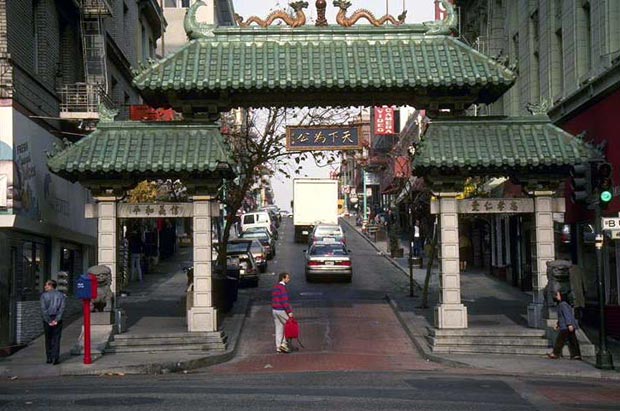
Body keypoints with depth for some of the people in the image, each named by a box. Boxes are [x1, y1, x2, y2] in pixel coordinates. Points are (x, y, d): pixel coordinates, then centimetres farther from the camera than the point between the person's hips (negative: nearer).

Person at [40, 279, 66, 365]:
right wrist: (56, 320, -10)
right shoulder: (61, 295, 4)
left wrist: (48, 321, -9)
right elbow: (62, 308, -7)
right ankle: (55, 358, -5)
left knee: (48, 339, 11)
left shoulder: (44, 295, -2)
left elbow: (43, 309, -10)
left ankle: (49, 358, 12)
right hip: (57, 320, 1)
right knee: (56, 340, 2)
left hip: (47, 319, -1)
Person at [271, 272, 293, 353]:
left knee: (278, 329, 11)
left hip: (274, 310, 9)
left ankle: (278, 347, 12)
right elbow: (284, 301, -21)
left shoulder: (275, 287, 14)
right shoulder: (282, 287, -16)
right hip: (282, 310, -9)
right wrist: (289, 311, -20)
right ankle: (284, 343, -1)